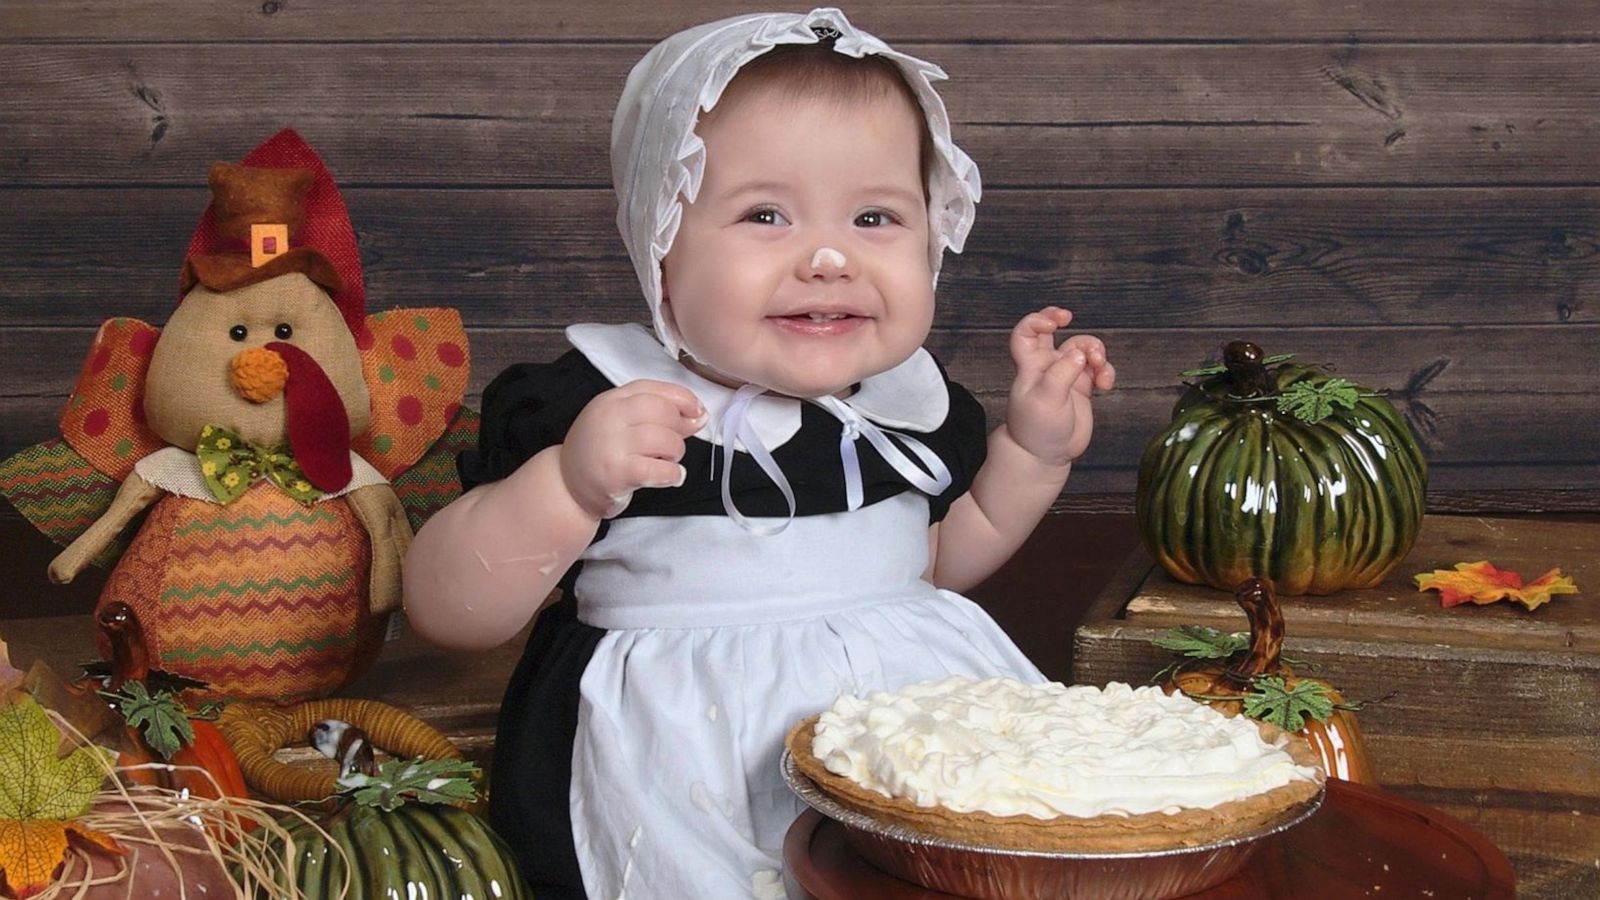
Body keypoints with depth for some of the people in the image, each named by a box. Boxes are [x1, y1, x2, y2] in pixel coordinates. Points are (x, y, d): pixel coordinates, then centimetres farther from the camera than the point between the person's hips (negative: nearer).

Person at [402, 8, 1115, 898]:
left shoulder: (913, 402, 5)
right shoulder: (589, 406, -11)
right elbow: (446, 611, -14)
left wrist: (1033, 448, 9)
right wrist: (569, 487, -30)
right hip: (679, 754, -4)